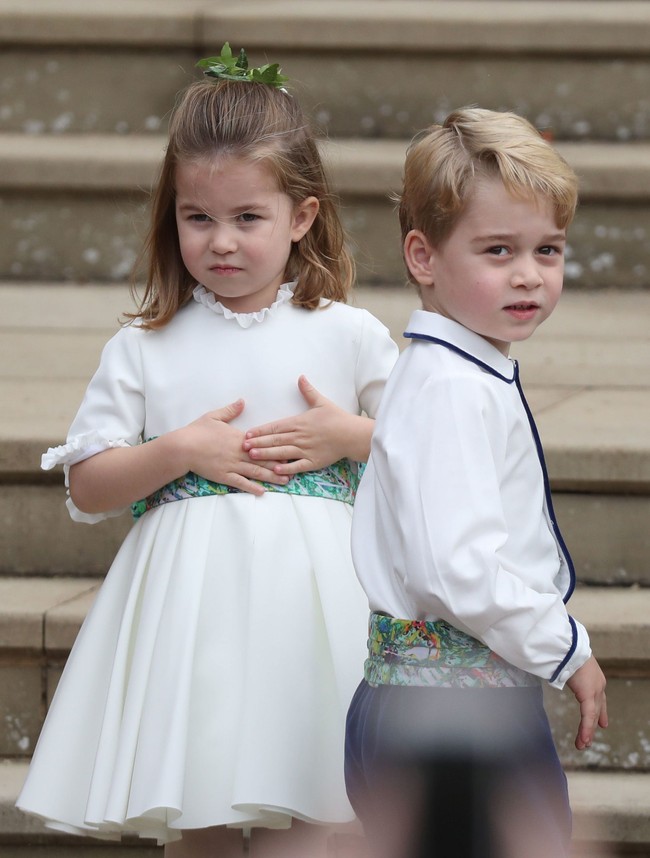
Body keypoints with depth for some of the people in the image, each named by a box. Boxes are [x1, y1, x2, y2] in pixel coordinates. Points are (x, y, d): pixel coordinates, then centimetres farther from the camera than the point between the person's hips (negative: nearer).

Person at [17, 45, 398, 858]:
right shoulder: (144, 348, 5)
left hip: (303, 599, -1)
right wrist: (183, 450, -10)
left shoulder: (348, 336, 5)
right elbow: (88, 488, 3)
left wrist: (350, 436, -7)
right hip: (189, 599, 1)